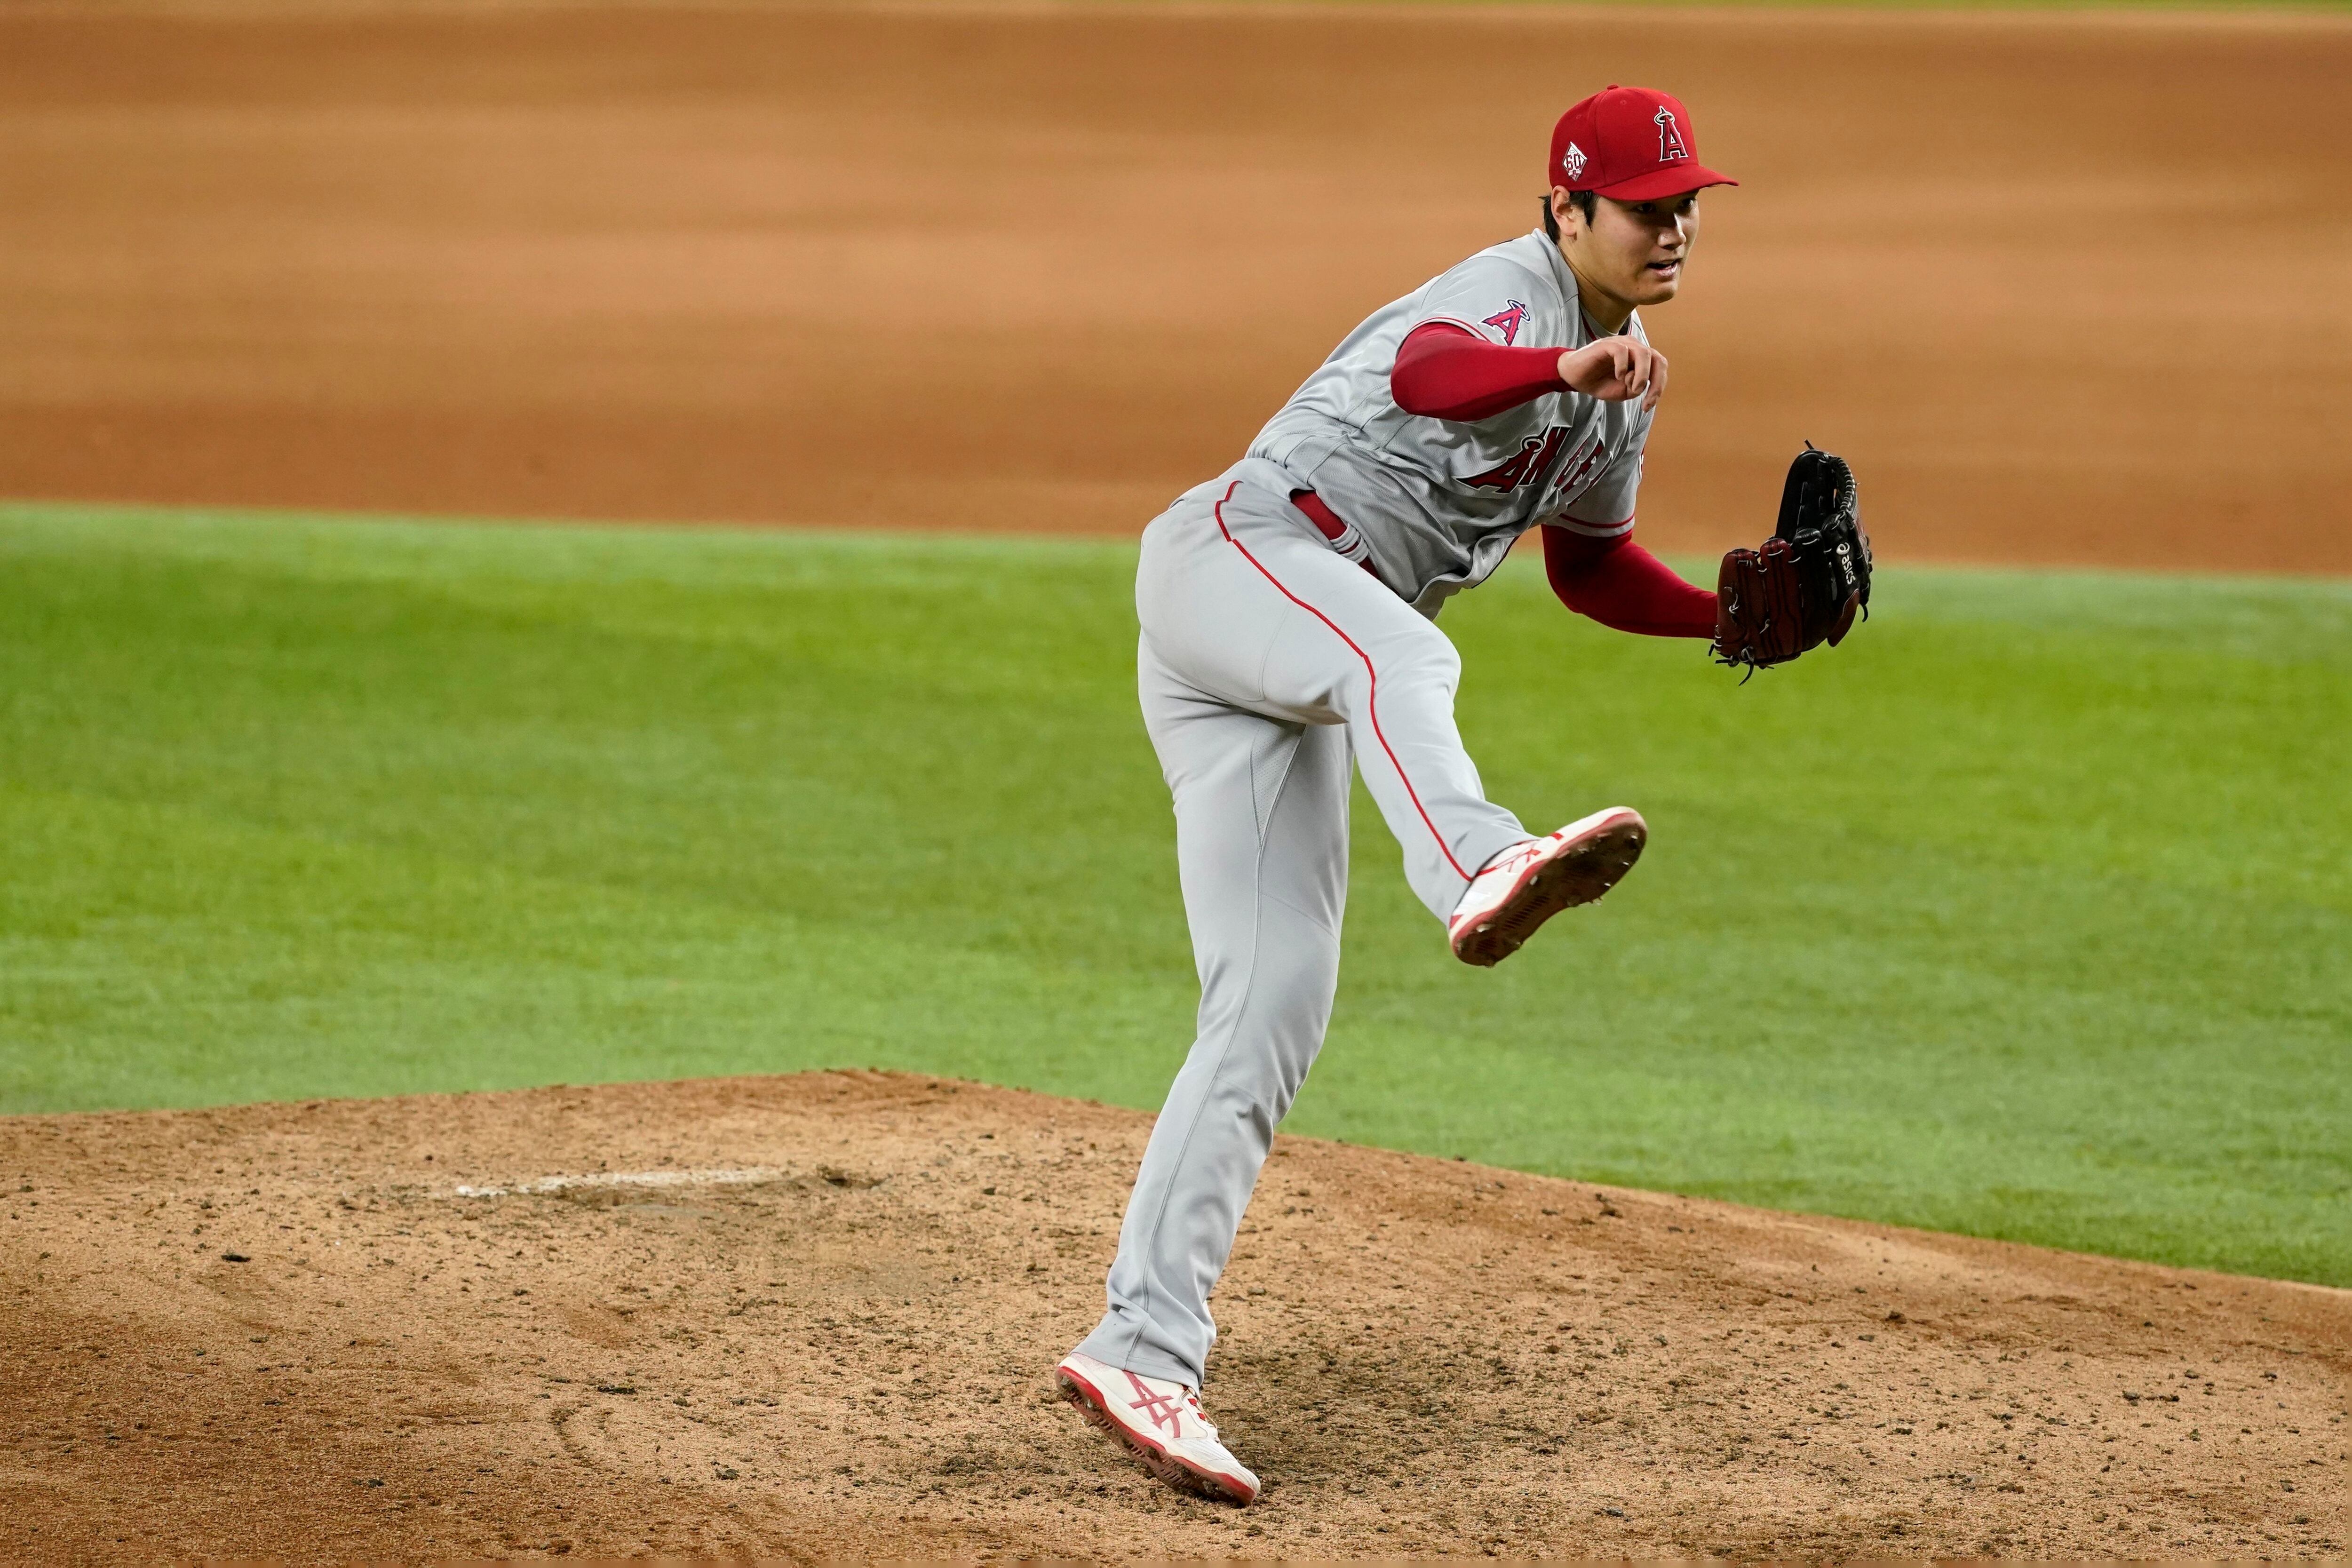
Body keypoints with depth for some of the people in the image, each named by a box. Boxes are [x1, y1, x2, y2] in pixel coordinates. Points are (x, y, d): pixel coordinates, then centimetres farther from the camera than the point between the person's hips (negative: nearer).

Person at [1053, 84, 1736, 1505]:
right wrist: (1566, 369, -57)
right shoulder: (1512, 293, -12)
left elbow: (1592, 564, 30)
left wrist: (1732, 619, 12)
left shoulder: (1618, 386, 17)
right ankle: (1480, 870, -74)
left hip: (1287, 689, 9)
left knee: (1275, 1015, -1)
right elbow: (1426, 372, -37)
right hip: (1231, 553, -9)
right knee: (1402, 655, -42)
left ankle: (1145, 1348, -4)